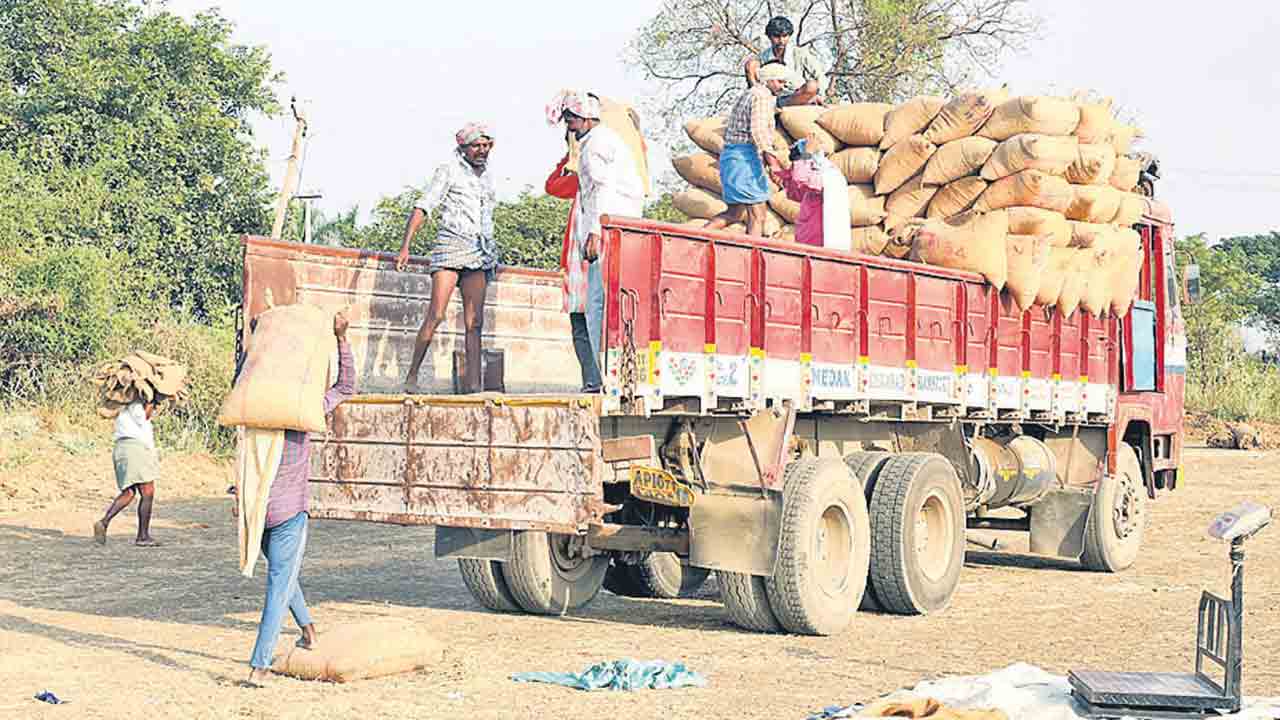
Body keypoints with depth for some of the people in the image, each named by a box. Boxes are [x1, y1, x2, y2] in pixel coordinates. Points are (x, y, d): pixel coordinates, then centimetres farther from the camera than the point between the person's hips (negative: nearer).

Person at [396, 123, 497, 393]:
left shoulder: (486, 178, 20)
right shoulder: (449, 170, 3)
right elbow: (422, 208, -5)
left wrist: (491, 258, 23)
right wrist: (405, 246, -15)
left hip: (479, 254, 6)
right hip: (451, 246, -6)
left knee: (474, 322, -3)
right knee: (436, 315, -15)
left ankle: (472, 382, -8)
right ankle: (412, 376, -9)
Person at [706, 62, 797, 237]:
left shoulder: (747, 94, 22)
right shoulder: (762, 96, -8)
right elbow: (758, 131, -22)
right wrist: (772, 162, -29)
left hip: (729, 155, 10)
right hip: (746, 157, -10)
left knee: (736, 213, 15)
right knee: (757, 216, -7)